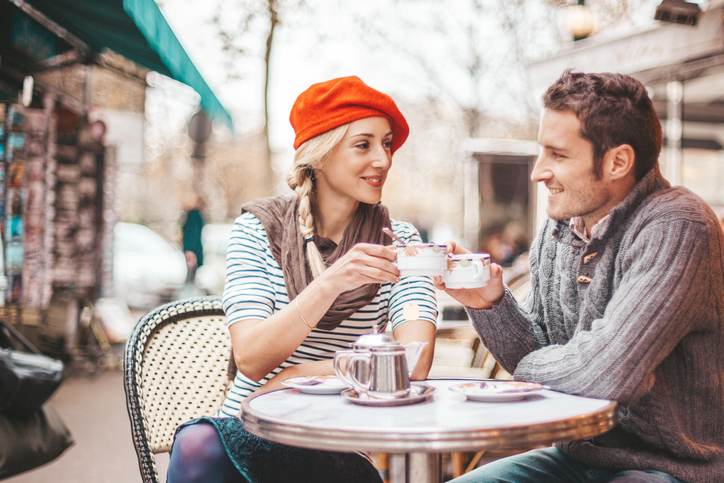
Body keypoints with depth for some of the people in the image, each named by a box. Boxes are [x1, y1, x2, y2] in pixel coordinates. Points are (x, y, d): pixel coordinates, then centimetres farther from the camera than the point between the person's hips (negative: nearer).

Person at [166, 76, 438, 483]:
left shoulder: (399, 241, 2)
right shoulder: (258, 229, 1)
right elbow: (251, 360, -12)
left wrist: (289, 379, -13)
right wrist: (330, 284, -26)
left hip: (342, 449, -1)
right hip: (250, 428, 2)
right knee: (198, 444, -32)